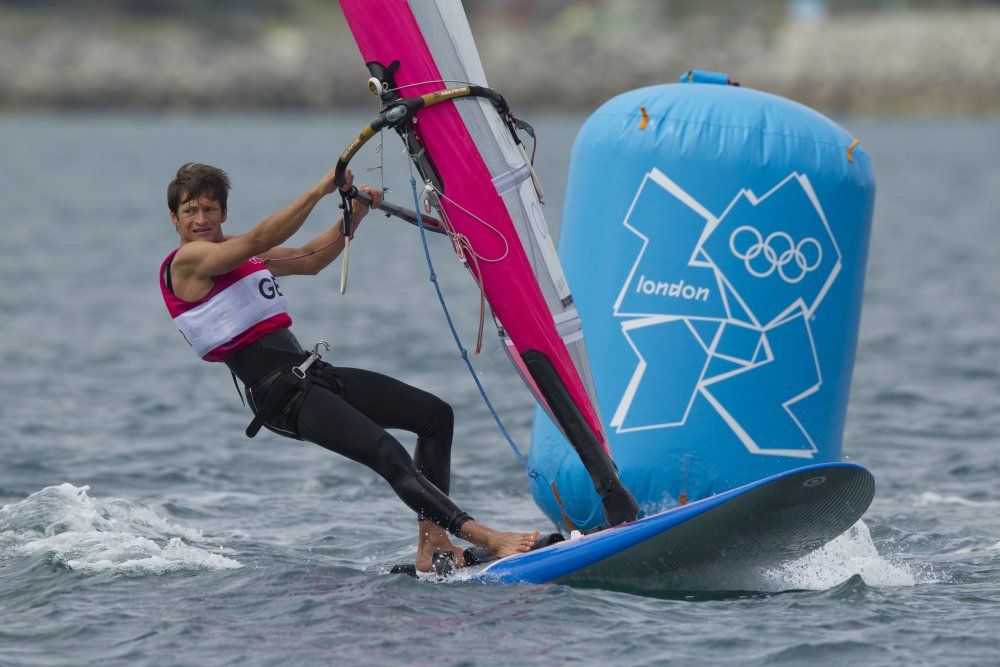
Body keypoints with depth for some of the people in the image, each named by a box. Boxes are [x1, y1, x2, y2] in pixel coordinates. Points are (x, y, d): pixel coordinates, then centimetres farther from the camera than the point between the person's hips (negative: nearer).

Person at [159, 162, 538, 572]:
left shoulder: (235, 253, 21)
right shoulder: (186, 261, -7)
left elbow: (309, 260, 25)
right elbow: (261, 240, -20)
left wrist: (354, 214, 11)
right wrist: (319, 191, -22)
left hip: (310, 373, 10)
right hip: (280, 395, -10)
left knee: (436, 414, 5)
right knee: (386, 453, -26)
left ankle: (431, 546, 0)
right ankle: (485, 538, -34)